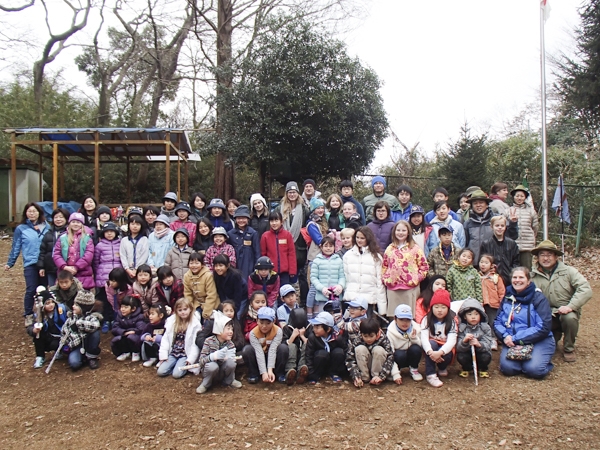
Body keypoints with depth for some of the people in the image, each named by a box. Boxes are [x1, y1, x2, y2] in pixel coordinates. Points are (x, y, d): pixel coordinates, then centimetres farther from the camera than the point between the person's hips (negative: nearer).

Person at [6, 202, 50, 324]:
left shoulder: (46, 226, 5)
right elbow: (16, 247, 7)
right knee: (31, 290, -4)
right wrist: (10, 263, 9)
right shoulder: (21, 228, 2)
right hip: (30, 264, -2)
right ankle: (28, 315, 12)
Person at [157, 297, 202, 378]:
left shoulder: (195, 324, -8)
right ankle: (176, 365, 12)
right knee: (160, 372, -11)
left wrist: (190, 359, -15)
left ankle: (186, 366, 9)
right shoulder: (171, 321, 4)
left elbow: (196, 344, -10)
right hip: (172, 353, 4)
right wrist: (163, 355, -2)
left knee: (176, 374, -20)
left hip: (185, 354, -4)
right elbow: (165, 339, 5)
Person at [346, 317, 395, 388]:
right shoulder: (357, 341, -19)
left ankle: (376, 377, -14)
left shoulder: (383, 339, -21)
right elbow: (350, 359, -21)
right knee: (360, 349, -27)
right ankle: (365, 378, -17)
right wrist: (356, 377, -33)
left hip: (379, 368, -1)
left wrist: (381, 376, -35)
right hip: (363, 367, 1)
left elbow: (390, 358, -26)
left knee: (378, 350, -30)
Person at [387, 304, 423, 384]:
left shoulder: (416, 328, -12)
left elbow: (421, 346, -9)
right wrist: (395, 374, -30)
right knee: (400, 355, -35)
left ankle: (414, 369, -3)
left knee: (415, 349, -29)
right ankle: (397, 370, -4)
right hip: (399, 358, -3)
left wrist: (414, 338, -28)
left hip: (411, 357, 3)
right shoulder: (390, 332, -20)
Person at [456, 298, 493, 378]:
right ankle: (466, 368, 8)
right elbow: (458, 348, -19)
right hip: (467, 352, 0)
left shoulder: (485, 327, -10)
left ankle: (483, 369, 8)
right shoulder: (461, 328, -12)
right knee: (461, 357, -29)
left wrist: (479, 345, -42)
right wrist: (464, 341, -41)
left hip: (481, 352, 0)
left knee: (486, 357, -29)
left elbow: (487, 345, -19)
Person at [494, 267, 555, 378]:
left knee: (534, 369, -27)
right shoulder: (507, 298, 10)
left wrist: (516, 339, -18)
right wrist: (505, 336, -14)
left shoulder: (539, 298, -5)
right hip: (512, 342, 3)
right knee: (507, 367, -24)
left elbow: (543, 327, -14)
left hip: (539, 341, -3)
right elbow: (497, 322, 10)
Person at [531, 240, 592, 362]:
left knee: (570, 318, -36)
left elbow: (586, 289, -15)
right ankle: (554, 335, 14)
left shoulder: (569, 271, -4)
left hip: (566, 312, -2)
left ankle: (569, 349, -5)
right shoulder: (534, 277, 2)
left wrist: (570, 306, -26)